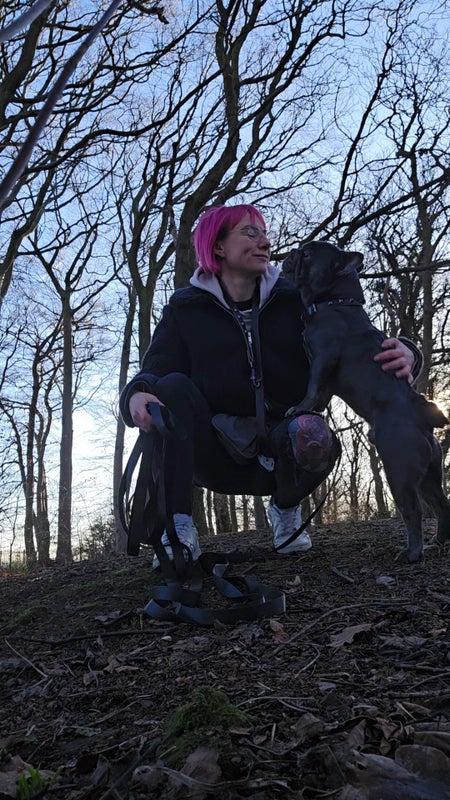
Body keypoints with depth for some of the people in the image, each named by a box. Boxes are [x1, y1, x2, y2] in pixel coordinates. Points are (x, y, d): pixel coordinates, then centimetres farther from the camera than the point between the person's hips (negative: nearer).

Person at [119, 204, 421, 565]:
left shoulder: (293, 301, 1)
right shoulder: (186, 308, 0)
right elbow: (154, 373, -10)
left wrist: (404, 354, -27)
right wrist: (139, 395, -36)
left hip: (278, 454, 0)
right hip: (216, 453, 0)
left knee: (313, 435, -33)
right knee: (173, 385, -24)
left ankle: (286, 509, 3)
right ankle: (180, 528, -23)